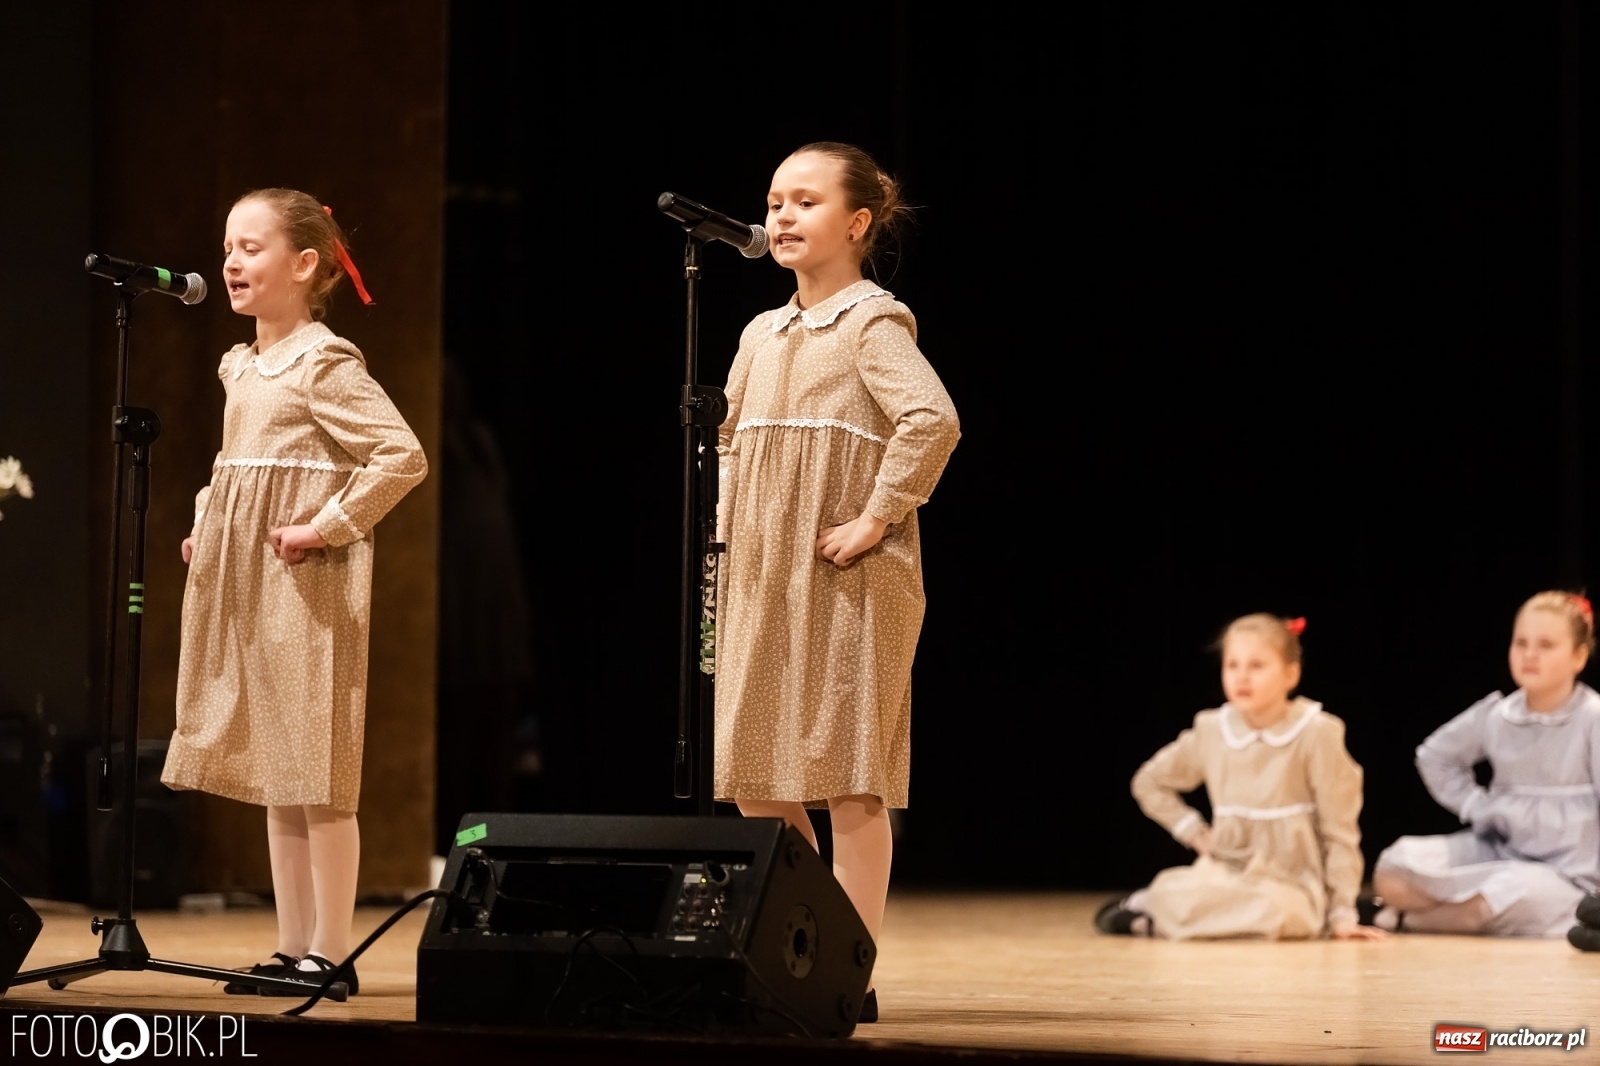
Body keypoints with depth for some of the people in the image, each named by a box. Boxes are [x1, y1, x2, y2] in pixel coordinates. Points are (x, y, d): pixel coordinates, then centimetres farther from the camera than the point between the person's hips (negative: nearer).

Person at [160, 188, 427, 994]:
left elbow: (403, 456, -21)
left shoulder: (325, 365, -11)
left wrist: (329, 525, -17)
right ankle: (293, 948, 15)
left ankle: (329, 953, 0)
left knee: (316, 774, -6)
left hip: (305, 582, -9)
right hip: (244, 584, 9)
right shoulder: (241, 367, 14)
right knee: (270, 773, 10)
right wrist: (207, 524, 14)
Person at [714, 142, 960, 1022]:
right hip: (762, 586, 8)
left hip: (846, 586, -8)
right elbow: (730, 438, 30)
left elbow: (933, 420, -24)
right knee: (757, 785, 8)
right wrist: (730, 520, 15)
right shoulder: (762, 336, 15)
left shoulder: (873, 322, -8)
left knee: (848, 781, -5)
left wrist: (876, 519, -22)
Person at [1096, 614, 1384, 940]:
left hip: (1290, 886, -2)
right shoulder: (1210, 731, 2)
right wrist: (1195, 832, 5)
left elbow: (1339, 830, -7)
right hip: (1224, 873, 2)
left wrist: (1342, 914, -9)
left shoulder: (1316, 733, -11)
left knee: (1272, 909, -39)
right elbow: (1150, 783, 19)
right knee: (1169, 893, -35)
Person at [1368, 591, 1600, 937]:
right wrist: (1476, 808, 6)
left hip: (1563, 873, -4)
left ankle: (1409, 919, -13)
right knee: (1396, 866, -14)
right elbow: (1435, 756, 19)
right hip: (1498, 851, 4)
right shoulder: (1494, 716, 1)